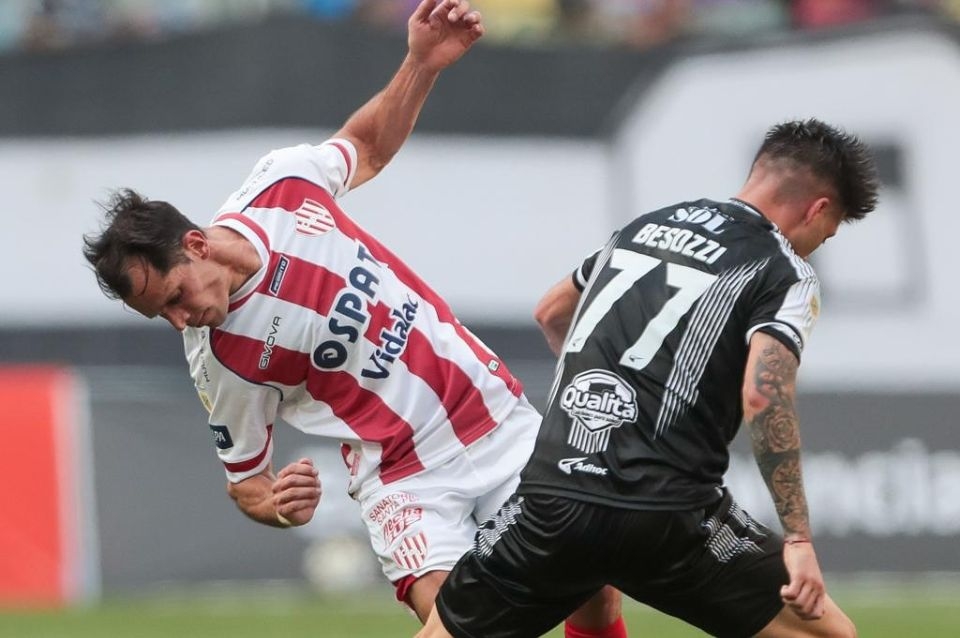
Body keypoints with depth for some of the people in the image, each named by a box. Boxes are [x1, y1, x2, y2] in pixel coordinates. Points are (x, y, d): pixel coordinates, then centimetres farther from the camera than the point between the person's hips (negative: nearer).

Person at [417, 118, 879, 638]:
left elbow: (551, 313, 37)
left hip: (552, 497, 5)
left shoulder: (647, 225, 20)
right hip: (667, 513, -5)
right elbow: (763, 398, -15)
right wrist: (798, 539, -14)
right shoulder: (786, 273, 1)